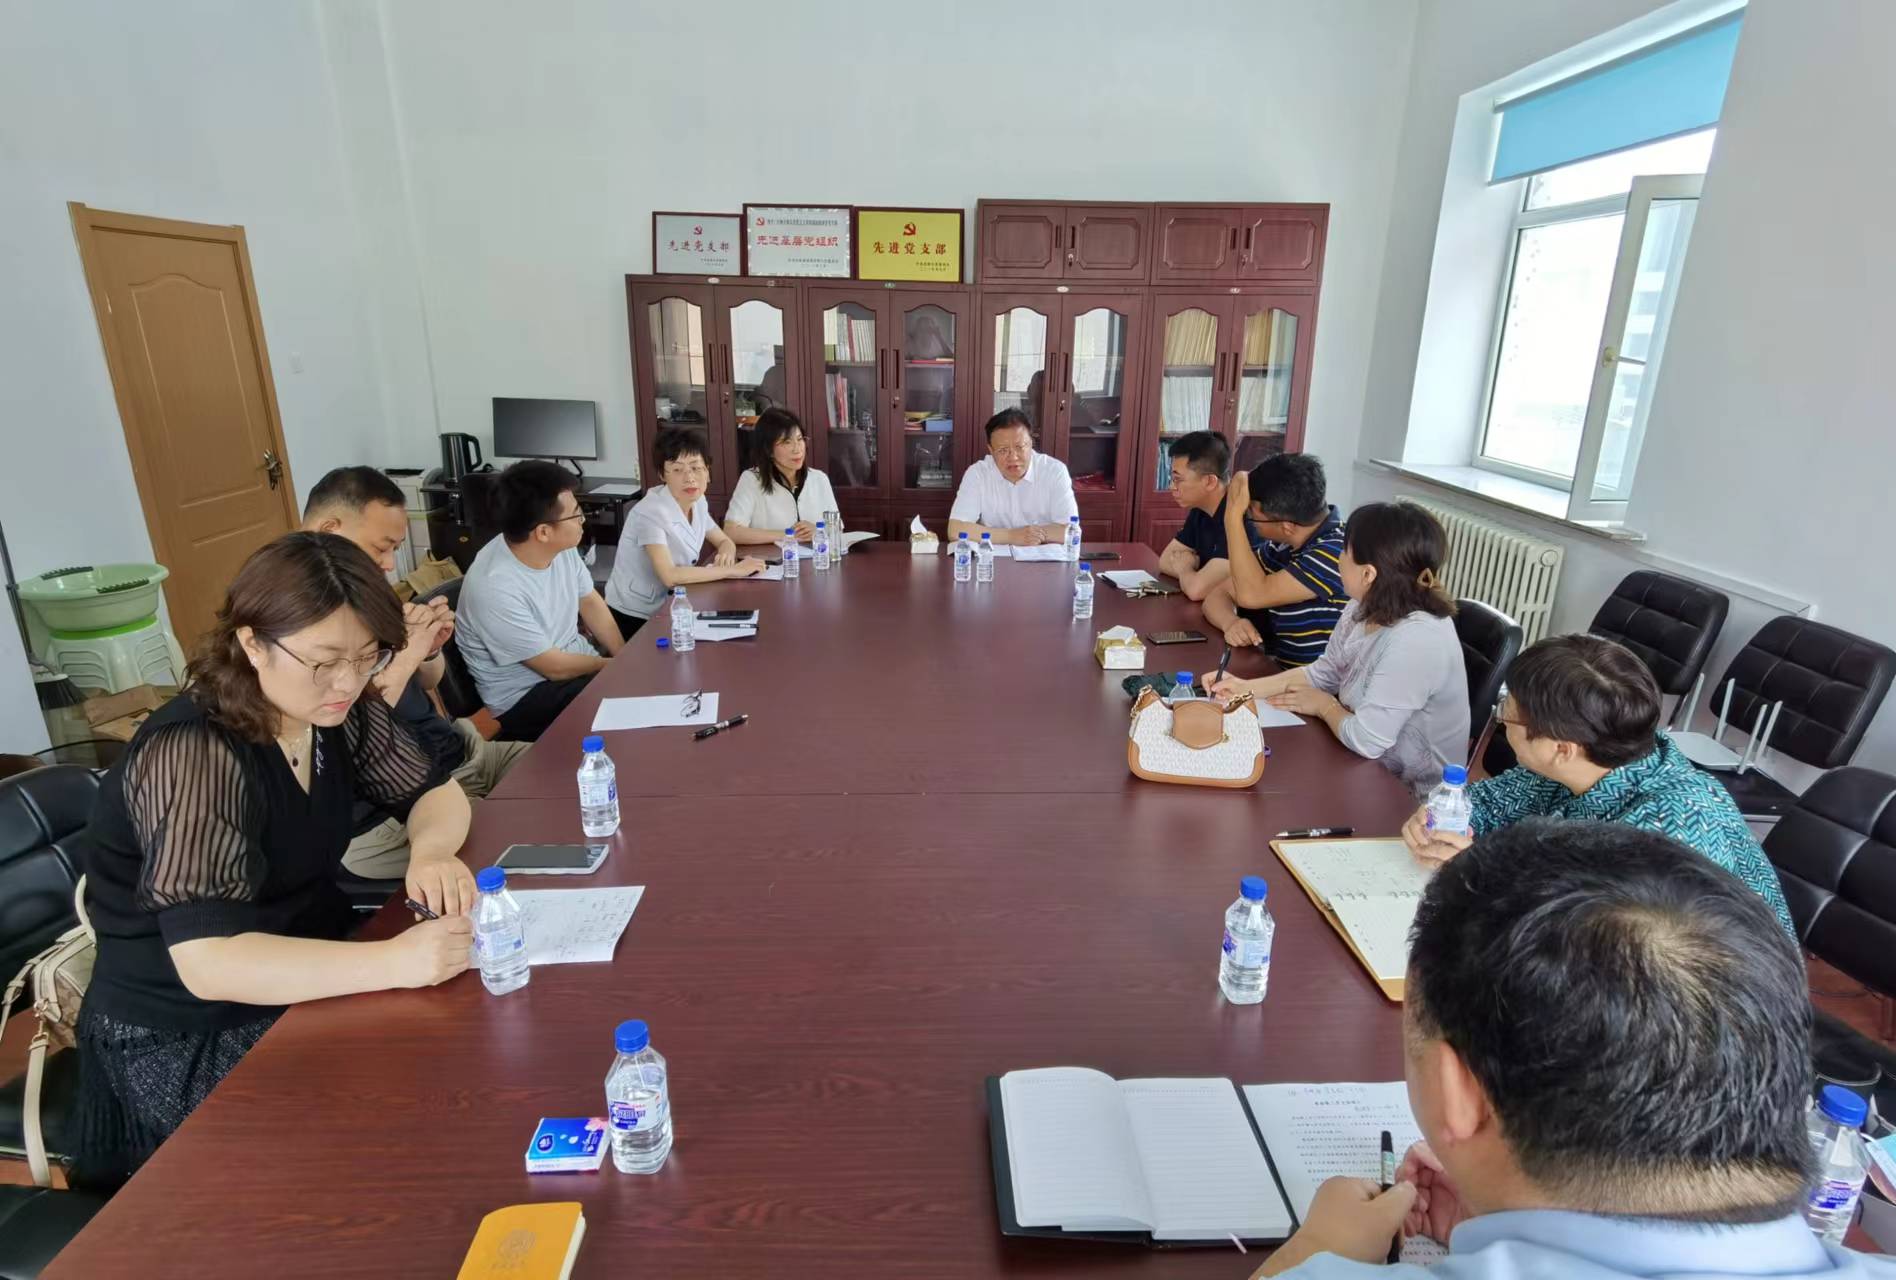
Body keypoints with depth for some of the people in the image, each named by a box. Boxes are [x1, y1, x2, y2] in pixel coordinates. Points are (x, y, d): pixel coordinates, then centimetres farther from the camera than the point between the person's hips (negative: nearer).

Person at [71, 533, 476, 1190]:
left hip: (309, 977, 7)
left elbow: (435, 790, 2)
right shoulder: (190, 754, -28)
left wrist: (430, 852, -21)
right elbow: (207, 962, -35)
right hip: (188, 1041, -6)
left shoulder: (340, 712, -7)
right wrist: (393, 961, -46)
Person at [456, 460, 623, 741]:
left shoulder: (562, 546, -8)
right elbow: (555, 668, -21)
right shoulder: (496, 587, -29)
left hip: (575, 662, 7)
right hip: (524, 696, -7)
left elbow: (590, 603, 6)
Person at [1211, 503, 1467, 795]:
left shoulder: (1416, 640, -32)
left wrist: (1324, 705, -11)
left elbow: (1366, 741, -30)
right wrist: (1246, 688, -1)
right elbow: (1324, 673, 9)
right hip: (1369, 769, 7)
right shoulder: (1367, 608, -5)